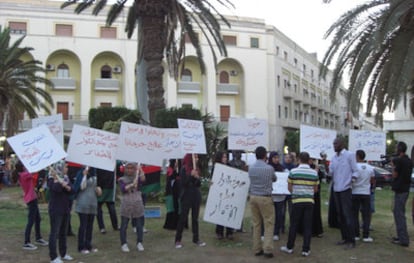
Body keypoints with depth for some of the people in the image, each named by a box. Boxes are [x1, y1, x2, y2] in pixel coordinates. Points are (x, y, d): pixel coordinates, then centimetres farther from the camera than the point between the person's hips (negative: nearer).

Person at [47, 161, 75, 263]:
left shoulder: (66, 178, 10)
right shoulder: (51, 178, -8)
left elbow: (72, 190, -1)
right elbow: (56, 189, -25)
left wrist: (66, 186, -19)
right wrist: (56, 179, -26)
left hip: (65, 209, 7)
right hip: (56, 210, -7)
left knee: (64, 232, 14)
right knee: (54, 232, -3)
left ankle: (63, 253, 24)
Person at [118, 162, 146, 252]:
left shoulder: (137, 178, 9)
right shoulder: (122, 179, 6)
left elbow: (143, 179, -13)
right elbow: (123, 189, -11)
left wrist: (140, 170, -24)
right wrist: (132, 184, -24)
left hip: (137, 204, 1)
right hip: (126, 205, -1)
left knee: (139, 225, 4)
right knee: (124, 226, 1)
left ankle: (139, 243, 15)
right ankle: (124, 244, 11)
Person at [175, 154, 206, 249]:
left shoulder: (196, 169, 8)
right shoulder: (184, 169, -7)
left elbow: (199, 184, 8)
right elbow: (183, 183, -13)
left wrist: (197, 178, -12)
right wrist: (191, 175, -23)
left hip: (196, 195, 5)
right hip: (186, 196, -5)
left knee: (195, 218, 9)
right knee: (183, 218, -1)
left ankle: (196, 239, 16)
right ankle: (178, 240, 7)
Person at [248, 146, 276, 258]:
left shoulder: (251, 168, 2)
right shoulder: (269, 168, -9)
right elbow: (274, 179, 10)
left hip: (253, 197, 5)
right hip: (265, 197, -4)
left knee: (256, 224, 10)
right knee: (268, 223, 3)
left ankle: (257, 249, 15)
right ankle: (267, 249, -1)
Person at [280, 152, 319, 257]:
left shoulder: (293, 171, -5)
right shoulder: (314, 173, 0)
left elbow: (289, 187, 2)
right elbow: (315, 189, 7)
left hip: (297, 201, -1)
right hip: (309, 201, 1)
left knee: (293, 225, 8)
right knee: (307, 226, 5)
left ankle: (289, 247, 18)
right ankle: (306, 250, 8)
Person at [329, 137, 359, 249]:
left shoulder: (349, 155, -5)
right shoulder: (333, 157, 12)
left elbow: (355, 171, -5)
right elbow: (331, 173, 7)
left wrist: (352, 180, -19)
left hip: (345, 189, -6)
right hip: (336, 189, 7)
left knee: (347, 215, -6)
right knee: (340, 215, 11)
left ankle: (351, 240, 0)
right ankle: (344, 238, 21)